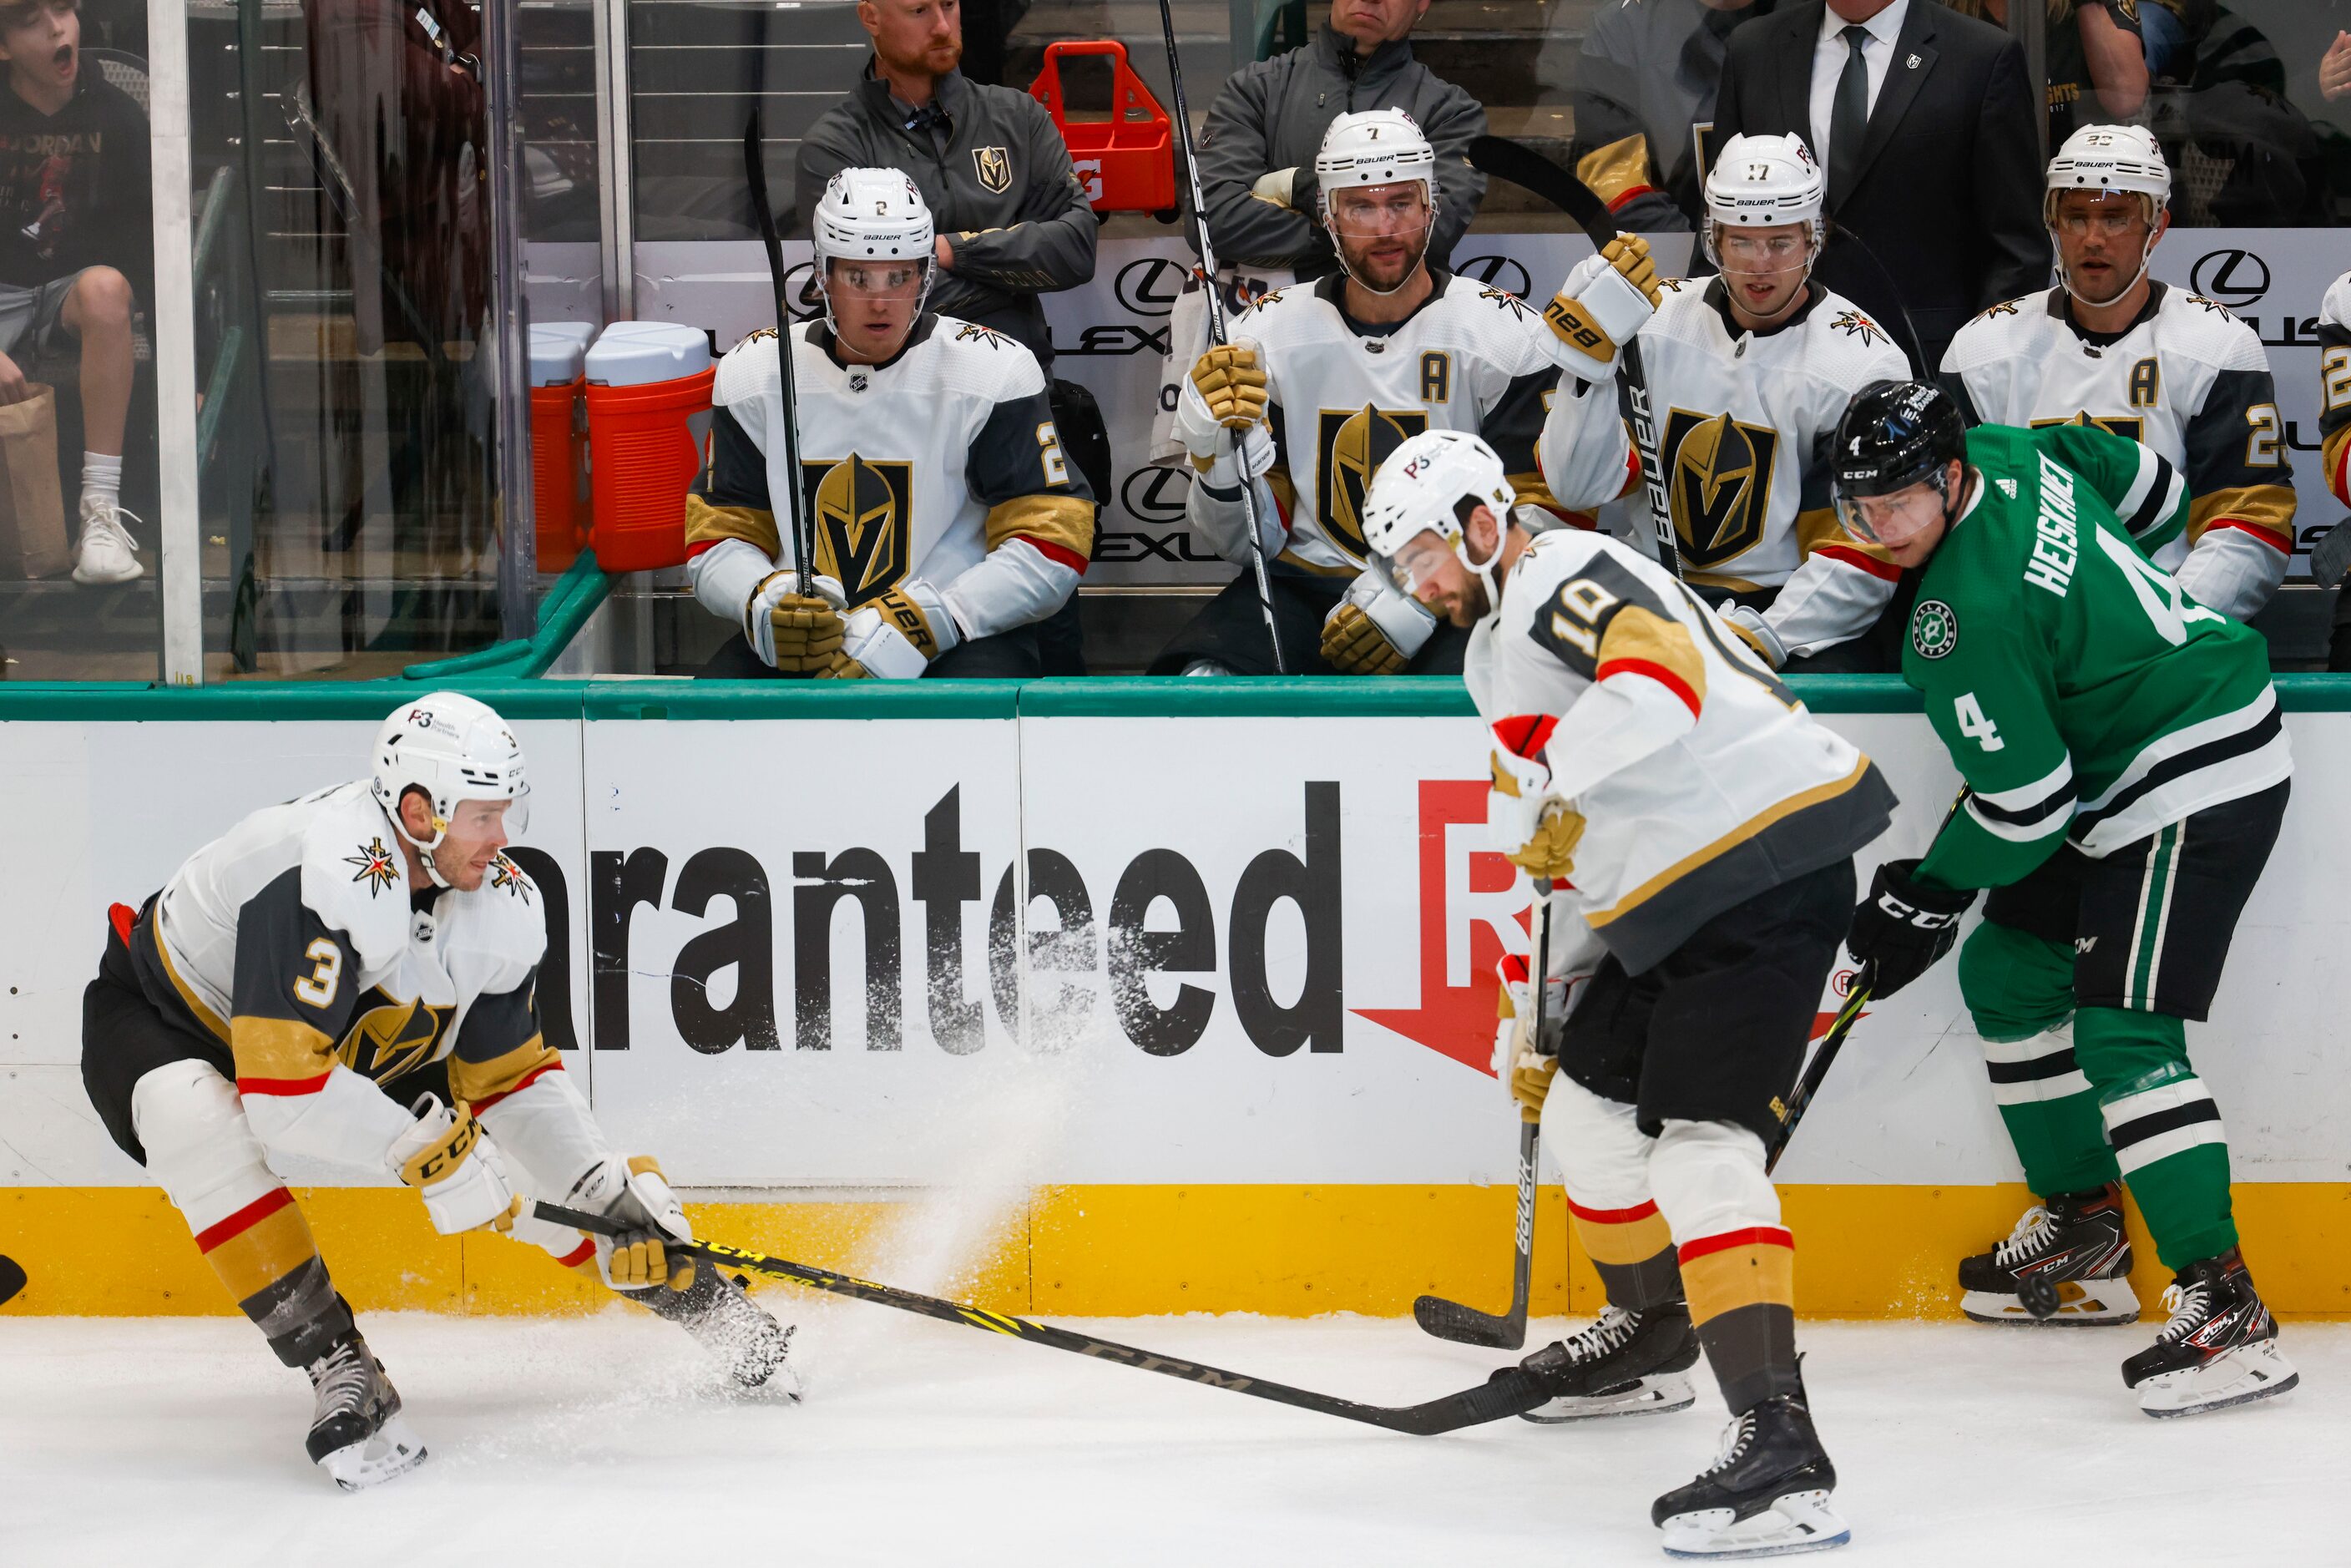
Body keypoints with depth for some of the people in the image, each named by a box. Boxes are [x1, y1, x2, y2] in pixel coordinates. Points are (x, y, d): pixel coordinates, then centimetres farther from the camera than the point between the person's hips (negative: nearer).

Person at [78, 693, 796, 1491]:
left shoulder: (501, 905, -15)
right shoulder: (326, 879, -41)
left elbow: (512, 1078, -3)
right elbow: (280, 1086, -46)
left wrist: (613, 1187, -14)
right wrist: (429, 1145, -37)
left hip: (356, 1042, 7)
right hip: (158, 1013, -7)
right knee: (198, 1119, -39)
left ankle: (698, 1298, 21)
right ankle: (339, 1368, -32)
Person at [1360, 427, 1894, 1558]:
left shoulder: (1567, 580, -9)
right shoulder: (1500, 648, 23)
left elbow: (1658, 681, -31)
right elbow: (1579, 842, 29)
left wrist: (1543, 788, -29)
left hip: (1766, 869, -11)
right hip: (1668, 902, 11)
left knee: (1699, 1143, -21)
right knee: (1586, 1103, 23)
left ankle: (1778, 1449, -31)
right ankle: (1653, 1328, 49)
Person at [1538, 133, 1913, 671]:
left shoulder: (1864, 361, -3)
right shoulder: (1657, 320, 6)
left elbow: (1864, 549, -8)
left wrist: (1764, 639, -19)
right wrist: (1588, 356, -15)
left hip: (1802, 615, -2)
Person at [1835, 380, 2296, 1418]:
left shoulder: (1969, 615, -25)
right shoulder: (2014, 455, 1)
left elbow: (2024, 804, -20)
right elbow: (2154, 491, 19)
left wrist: (1926, 899, -5)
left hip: (2196, 787, -11)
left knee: (2123, 1031, -20)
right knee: (2007, 970, 17)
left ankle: (2224, 1312, -26)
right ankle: (2082, 1242, 25)